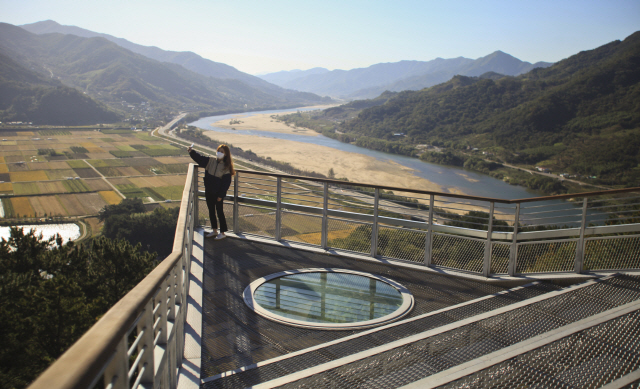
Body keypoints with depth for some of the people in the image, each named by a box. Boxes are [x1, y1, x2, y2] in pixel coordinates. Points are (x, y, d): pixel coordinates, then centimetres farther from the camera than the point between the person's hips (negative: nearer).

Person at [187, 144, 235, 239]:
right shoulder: (210, 161, 2)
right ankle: (214, 230, 29)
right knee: (211, 211, 15)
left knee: (220, 212, 2)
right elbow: (199, 158, 3)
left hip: (218, 194, -6)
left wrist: (221, 195, -14)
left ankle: (222, 233, 13)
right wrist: (191, 151, -16)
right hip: (209, 192, 6)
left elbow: (226, 182, -12)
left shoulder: (226, 167, -12)